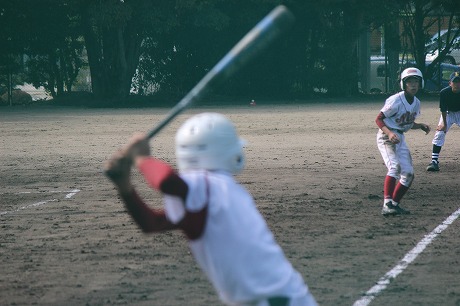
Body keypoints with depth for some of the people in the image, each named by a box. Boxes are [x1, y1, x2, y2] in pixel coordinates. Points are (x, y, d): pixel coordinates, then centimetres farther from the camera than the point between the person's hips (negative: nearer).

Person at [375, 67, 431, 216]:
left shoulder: (416, 103, 6)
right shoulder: (396, 101, -19)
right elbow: (379, 119, -17)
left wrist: (420, 126, 0)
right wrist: (389, 133, -32)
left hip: (400, 138, 9)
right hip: (386, 136, -9)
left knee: (408, 174, 6)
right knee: (395, 167, -27)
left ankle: (395, 204, 17)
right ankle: (387, 205, -34)